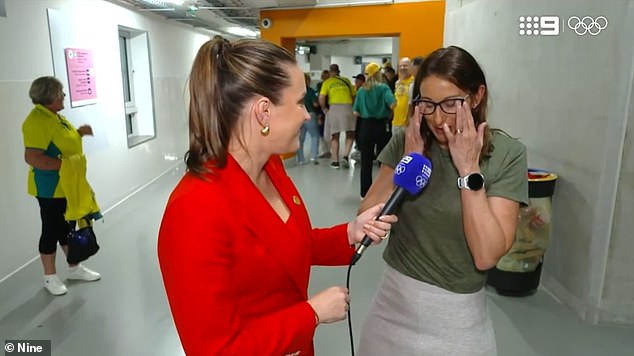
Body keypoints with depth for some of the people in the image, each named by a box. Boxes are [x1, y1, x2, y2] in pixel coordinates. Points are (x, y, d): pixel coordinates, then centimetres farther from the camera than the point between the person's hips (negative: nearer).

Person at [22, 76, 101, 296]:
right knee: (52, 231, 4)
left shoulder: (55, 116, 8)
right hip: (51, 188, -9)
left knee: (68, 227, 18)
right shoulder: (36, 120, -21)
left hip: (68, 185, 9)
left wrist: (79, 132, 6)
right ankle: (50, 277, 20)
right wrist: (64, 165, -30)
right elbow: (32, 157, -29)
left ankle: (74, 268, 32)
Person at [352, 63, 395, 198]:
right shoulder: (384, 88, -7)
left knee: (366, 161, 8)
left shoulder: (361, 90, 1)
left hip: (366, 126, 3)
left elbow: (355, 112, -2)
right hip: (382, 126, -2)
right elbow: (392, 104, -21)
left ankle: (365, 193, 14)